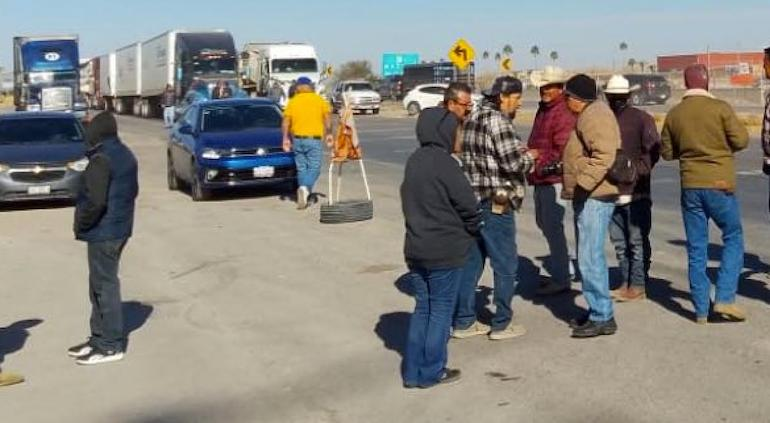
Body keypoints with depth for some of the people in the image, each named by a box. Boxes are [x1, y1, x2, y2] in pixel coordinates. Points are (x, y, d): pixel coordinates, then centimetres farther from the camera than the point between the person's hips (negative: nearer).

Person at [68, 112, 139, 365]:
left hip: (103, 232, -9)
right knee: (102, 284, 17)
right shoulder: (126, 156, 11)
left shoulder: (101, 160, -18)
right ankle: (100, 337, 26)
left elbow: (95, 201, -23)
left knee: (104, 285, -3)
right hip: (120, 228, 10)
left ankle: (111, 345, 3)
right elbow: (133, 191, 18)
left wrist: (81, 224, -10)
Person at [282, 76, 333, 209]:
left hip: (297, 139, 3)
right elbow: (327, 116, -9)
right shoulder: (319, 100, 4)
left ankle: (304, 195, 12)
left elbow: (286, 121, -4)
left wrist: (286, 138, -4)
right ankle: (305, 188, -27)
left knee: (301, 168, 13)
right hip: (314, 139, -3)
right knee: (314, 168, -1)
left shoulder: (292, 101, 7)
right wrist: (329, 134, -6)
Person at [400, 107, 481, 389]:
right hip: (445, 252, -7)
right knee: (441, 310, 5)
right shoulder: (445, 164, -17)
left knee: (422, 308, 15)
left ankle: (413, 371, 18)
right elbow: (467, 205, -16)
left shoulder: (414, 162, 6)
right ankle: (432, 372, 13)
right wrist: (472, 229, 3)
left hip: (415, 249, 7)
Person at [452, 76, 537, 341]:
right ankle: (501, 324, 11)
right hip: (495, 203, -9)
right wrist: (530, 156, 0)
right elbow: (513, 162, -20)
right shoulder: (497, 120, -15)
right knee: (506, 265, 3)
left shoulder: (474, 117, 14)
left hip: (473, 199, 9)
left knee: (471, 262, 13)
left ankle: (464, 322, 18)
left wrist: (518, 152, 13)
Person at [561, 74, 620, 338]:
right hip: (588, 196, 11)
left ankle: (603, 318, -5)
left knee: (590, 257, -10)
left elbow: (604, 155, -25)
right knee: (589, 256, 16)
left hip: (594, 197, -11)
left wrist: (582, 183, -27)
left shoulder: (595, 115, -13)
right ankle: (597, 310, 25)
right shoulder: (590, 114, 20)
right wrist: (576, 186, 21)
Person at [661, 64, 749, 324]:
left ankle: (701, 310, 11)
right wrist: (722, 146, 11)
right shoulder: (720, 108, -8)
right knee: (733, 238, 12)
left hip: (690, 186, 4)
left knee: (696, 248, 7)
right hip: (719, 185, -3)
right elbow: (741, 140, -9)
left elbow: (667, 153, 10)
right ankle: (724, 299, 1)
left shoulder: (674, 114, 4)